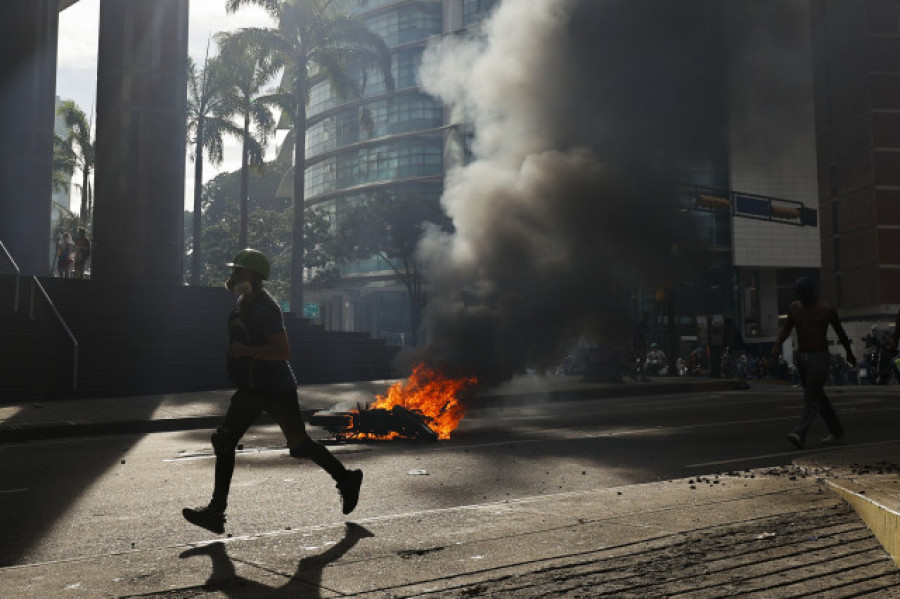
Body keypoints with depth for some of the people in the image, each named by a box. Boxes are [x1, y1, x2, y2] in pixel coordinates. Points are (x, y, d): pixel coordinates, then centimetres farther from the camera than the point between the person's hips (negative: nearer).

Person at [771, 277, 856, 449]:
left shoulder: (827, 310, -9)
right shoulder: (794, 308, 4)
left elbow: (840, 332, 4)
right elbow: (786, 328, 10)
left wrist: (849, 354, 16)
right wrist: (777, 345, -10)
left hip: (819, 357, -6)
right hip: (801, 356, 6)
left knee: (811, 398, -13)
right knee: (818, 397, 14)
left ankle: (799, 433, -23)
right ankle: (836, 432, 26)